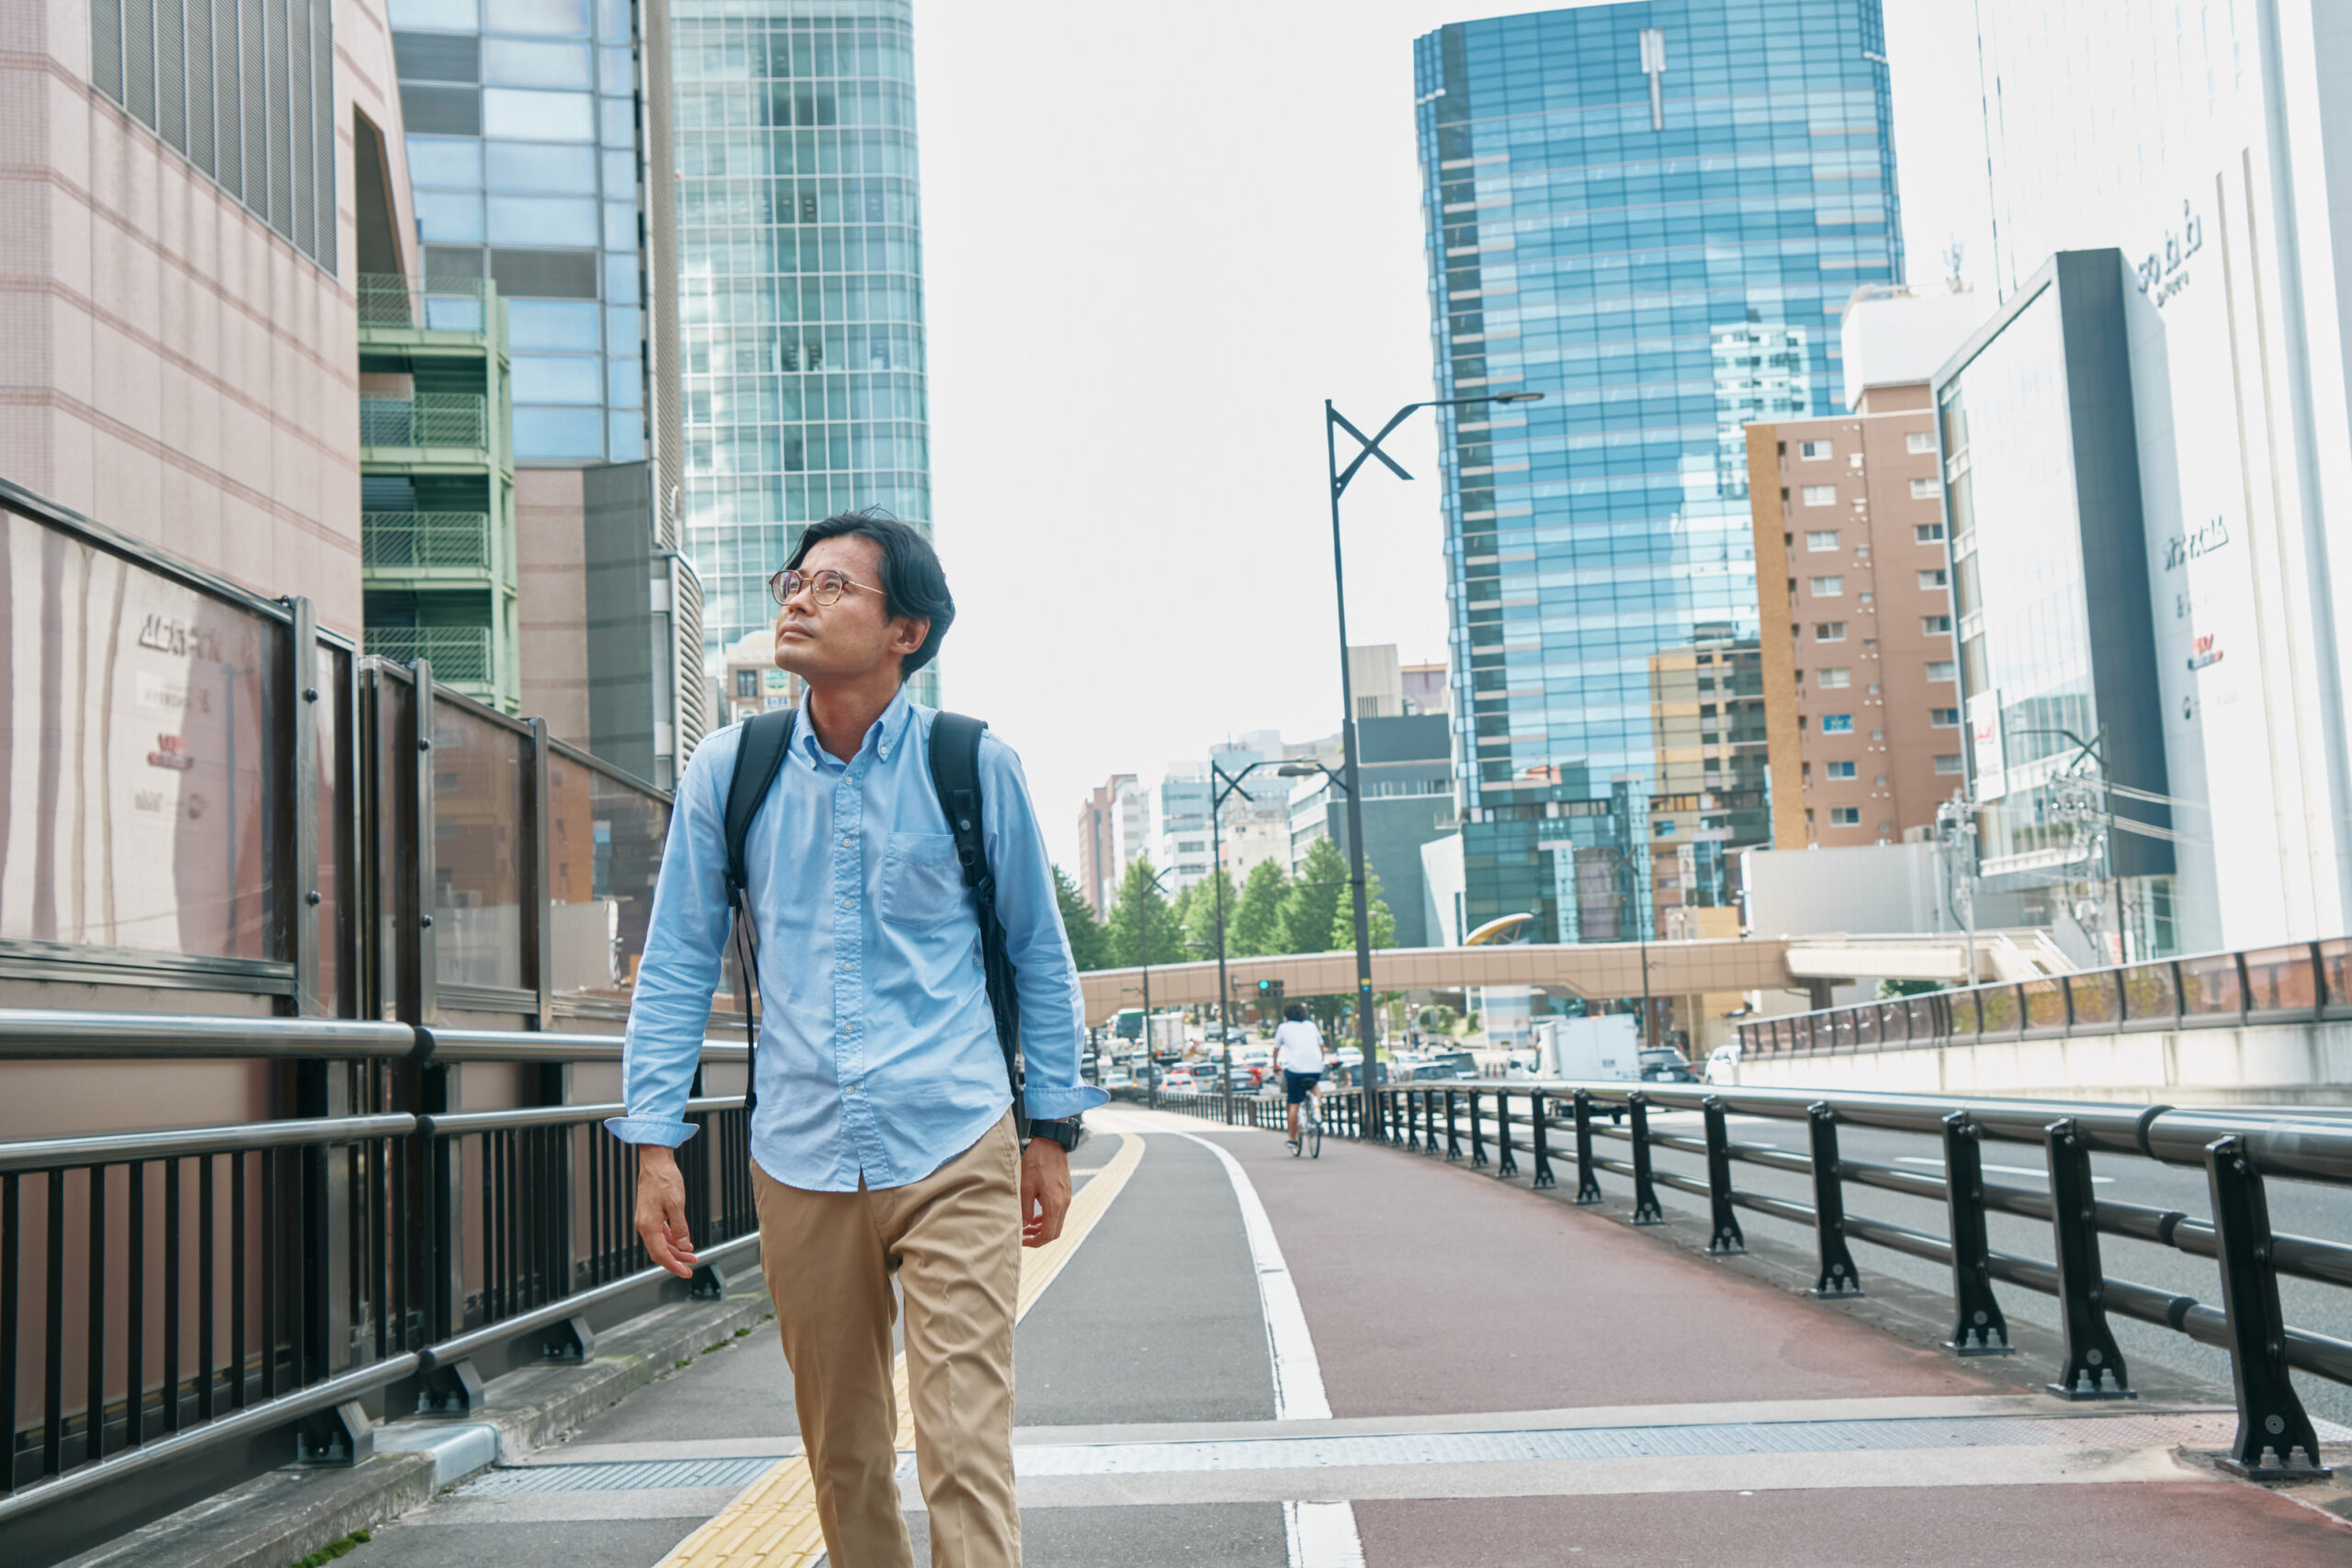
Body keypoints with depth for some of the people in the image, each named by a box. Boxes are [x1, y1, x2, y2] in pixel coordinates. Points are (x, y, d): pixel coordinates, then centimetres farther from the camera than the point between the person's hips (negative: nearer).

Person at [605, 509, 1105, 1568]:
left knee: (966, 1455, -8)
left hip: (955, 1155, -2)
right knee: (842, 1458, 13)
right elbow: (676, 966, 9)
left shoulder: (974, 766, -1)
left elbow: (1039, 956, 9)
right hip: (798, 1163, 2)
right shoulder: (728, 772, 2)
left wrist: (1052, 1127, 10)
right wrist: (654, 1143, 4)